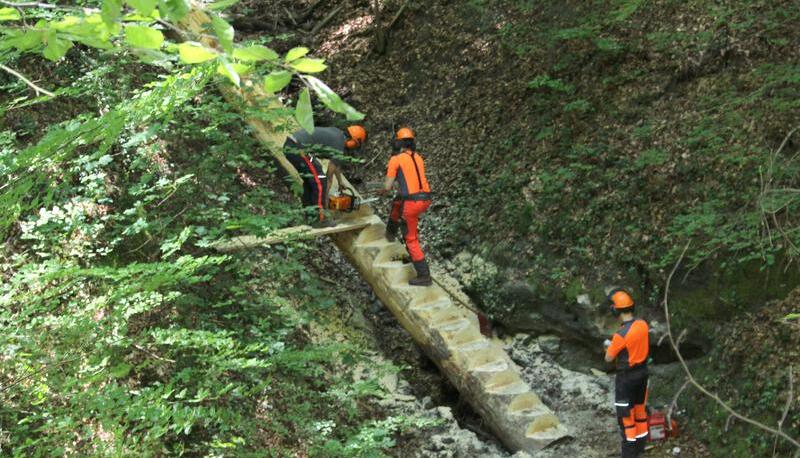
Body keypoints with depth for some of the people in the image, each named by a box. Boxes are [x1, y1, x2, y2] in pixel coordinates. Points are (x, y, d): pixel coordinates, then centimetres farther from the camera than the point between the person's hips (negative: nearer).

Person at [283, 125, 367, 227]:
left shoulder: (337, 133, 20)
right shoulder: (339, 149, -6)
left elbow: (335, 163, 34)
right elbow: (328, 177, 0)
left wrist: (340, 182, 41)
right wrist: (325, 200, 9)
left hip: (289, 144, 10)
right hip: (298, 149, -10)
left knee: (309, 179, 21)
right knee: (319, 181, -3)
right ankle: (319, 219, 1)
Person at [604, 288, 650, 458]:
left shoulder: (620, 335, -29)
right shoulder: (643, 324, -7)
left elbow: (608, 358, -14)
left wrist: (609, 346, 6)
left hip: (626, 378, -7)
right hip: (642, 372, 7)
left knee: (625, 414, 6)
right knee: (640, 408, 21)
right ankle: (640, 444, 35)